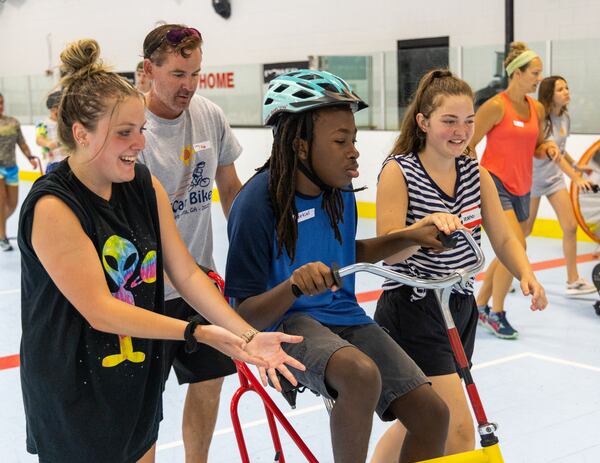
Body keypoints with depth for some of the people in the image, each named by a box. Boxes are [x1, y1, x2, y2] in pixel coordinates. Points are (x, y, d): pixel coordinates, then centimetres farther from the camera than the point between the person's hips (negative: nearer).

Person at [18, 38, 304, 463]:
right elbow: (100, 311, -24)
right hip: (74, 392, -6)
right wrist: (195, 332, -27)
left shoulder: (145, 186, -2)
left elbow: (186, 273, -2)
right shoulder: (53, 207, -21)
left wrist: (247, 336, -13)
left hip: (139, 377, 6)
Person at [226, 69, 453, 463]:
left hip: (344, 318, 7)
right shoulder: (257, 203, -19)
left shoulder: (340, 191, 0)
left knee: (431, 412, -7)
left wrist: (409, 237, 7)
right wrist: (293, 285, -38)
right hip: (287, 323, -6)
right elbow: (246, 317, -19)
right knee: (362, 373, -37)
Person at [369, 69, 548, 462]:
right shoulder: (399, 171, -12)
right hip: (413, 314, -7)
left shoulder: (476, 174, 4)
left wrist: (527, 275, -16)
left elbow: (504, 239, 3)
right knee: (460, 429, -11)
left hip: (460, 309, 7)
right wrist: (427, 223, -38)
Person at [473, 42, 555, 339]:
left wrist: (547, 147, -3)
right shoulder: (496, 106, -13)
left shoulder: (537, 109, 8)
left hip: (521, 188, 8)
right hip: (495, 184, -8)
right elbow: (468, 146, -10)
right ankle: (496, 313, -1)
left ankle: (480, 306, 30)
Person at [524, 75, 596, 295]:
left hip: (554, 177, 7)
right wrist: (576, 178, -33)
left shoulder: (565, 118, 2)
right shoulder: (540, 119, -21)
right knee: (524, 230, 2)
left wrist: (576, 166, 10)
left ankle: (573, 281, 5)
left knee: (570, 227, -1)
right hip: (533, 177, -7)